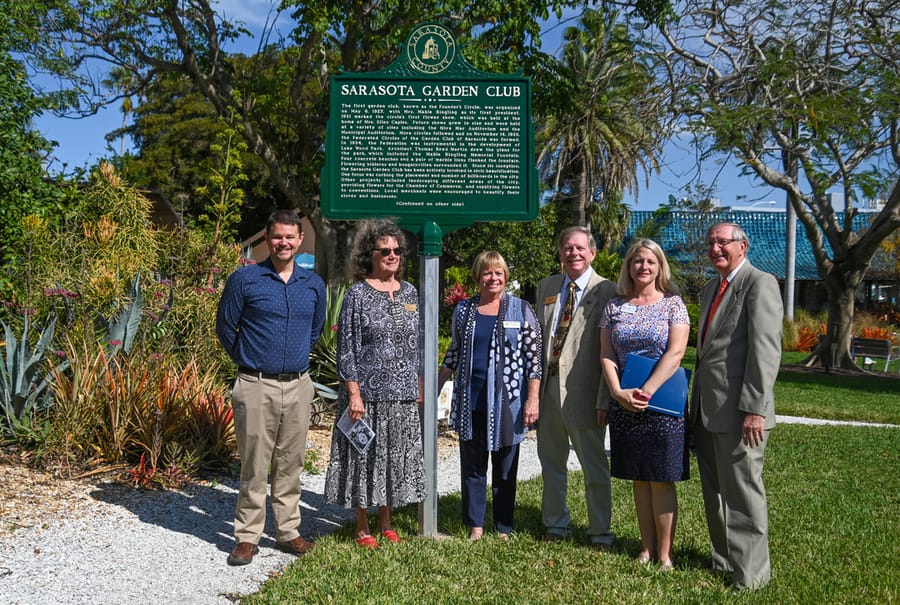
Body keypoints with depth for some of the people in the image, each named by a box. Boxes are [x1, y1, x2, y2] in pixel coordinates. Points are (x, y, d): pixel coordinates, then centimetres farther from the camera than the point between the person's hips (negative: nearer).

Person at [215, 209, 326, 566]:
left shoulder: (314, 285, 8)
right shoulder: (245, 279, -3)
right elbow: (225, 327, 4)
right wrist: (248, 361, 9)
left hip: (298, 386, 4)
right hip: (256, 386, -3)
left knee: (290, 464, 11)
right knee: (254, 466, 1)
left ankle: (288, 531, 23)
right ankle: (248, 536, 13)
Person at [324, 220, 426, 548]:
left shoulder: (409, 292, 9)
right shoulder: (357, 294, -6)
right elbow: (347, 349, -9)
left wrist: (420, 386, 12)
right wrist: (354, 394, -14)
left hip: (403, 395, 5)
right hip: (368, 393, -5)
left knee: (395, 456, 13)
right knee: (365, 456, 5)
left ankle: (386, 523, 29)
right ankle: (362, 528, 21)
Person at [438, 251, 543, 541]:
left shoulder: (521, 310, -2)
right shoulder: (464, 310, 7)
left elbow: (533, 356, -4)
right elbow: (454, 352, 16)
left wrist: (533, 399, -10)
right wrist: (435, 388, 15)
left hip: (507, 400, -2)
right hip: (470, 400, 3)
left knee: (505, 468, 8)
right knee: (472, 465, 9)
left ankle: (503, 528, 22)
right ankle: (475, 525, 22)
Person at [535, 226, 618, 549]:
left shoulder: (607, 291, -6)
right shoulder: (546, 287, 11)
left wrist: (604, 399, -13)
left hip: (583, 393, -5)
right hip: (546, 387, 5)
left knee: (594, 468, 7)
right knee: (551, 464, 16)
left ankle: (600, 532, 23)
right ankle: (556, 524, 34)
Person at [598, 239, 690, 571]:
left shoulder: (673, 303, -1)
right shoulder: (614, 307, 8)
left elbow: (675, 352, -11)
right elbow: (606, 355, 3)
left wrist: (647, 391, -19)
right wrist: (619, 392, -11)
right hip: (624, 403, 3)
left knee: (661, 479, 1)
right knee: (639, 479, 10)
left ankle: (664, 553, 10)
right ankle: (647, 548, 20)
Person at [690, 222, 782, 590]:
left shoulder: (760, 284, -8)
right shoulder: (710, 290, 18)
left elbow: (766, 351, -16)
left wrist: (755, 409, -21)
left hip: (738, 411, -8)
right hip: (706, 412, 8)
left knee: (742, 494, 1)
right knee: (714, 494, 16)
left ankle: (749, 574, 14)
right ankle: (724, 559, 30)